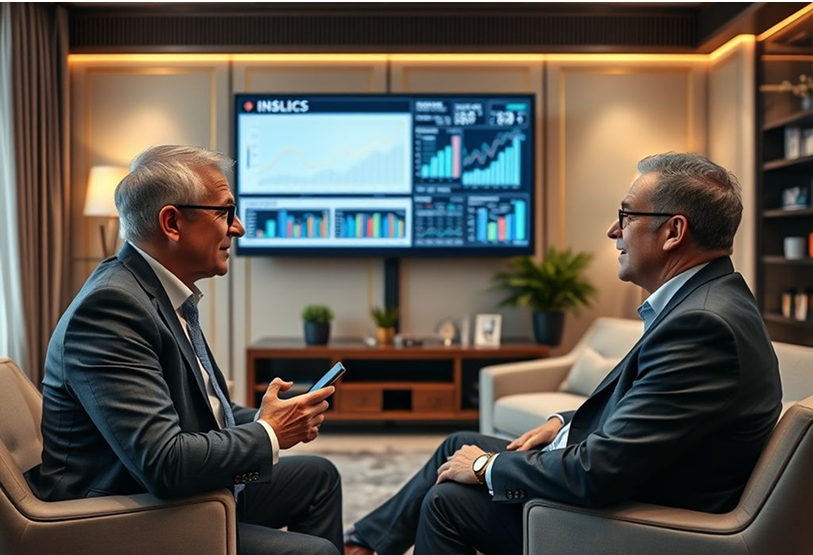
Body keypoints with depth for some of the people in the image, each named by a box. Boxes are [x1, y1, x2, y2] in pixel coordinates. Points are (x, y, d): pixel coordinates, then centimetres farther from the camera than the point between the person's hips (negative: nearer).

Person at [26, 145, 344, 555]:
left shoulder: (164, 291, 3)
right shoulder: (110, 306, -26)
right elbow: (165, 465, -32)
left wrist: (263, 420, -5)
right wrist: (268, 435, -17)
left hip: (186, 490, 10)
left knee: (318, 475, 17)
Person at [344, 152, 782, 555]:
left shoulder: (704, 324, -29)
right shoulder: (704, 299, 3)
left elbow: (600, 473, -30)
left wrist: (488, 467, -16)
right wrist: (565, 423, 3)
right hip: (626, 488, 9)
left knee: (448, 499, -4)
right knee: (460, 447, 14)